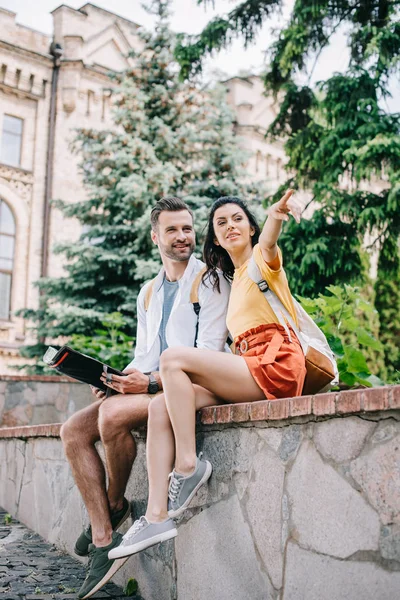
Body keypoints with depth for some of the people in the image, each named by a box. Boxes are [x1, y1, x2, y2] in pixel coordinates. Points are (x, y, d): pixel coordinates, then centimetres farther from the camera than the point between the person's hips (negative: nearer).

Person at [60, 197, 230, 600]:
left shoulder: (210, 280, -2)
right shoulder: (148, 292, 21)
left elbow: (209, 352, -12)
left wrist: (153, 382, -22)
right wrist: (120, 379, -1)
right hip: (150, 385, 8)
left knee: (112, 415, -31)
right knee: (73, 430, -11)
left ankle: (114, 505, -4)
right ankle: (103, 540, -13)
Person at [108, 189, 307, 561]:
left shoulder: (261, 259, 5)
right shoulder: (232, 280, 27)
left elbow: (268, 244, -22)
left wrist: (275, 217, -47)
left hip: (276, 363, -8)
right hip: (248, 368, 8)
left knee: (174, 358, -22)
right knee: (161, 407, -9)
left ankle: (188, 466, -18)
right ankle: (157, 516, -16)